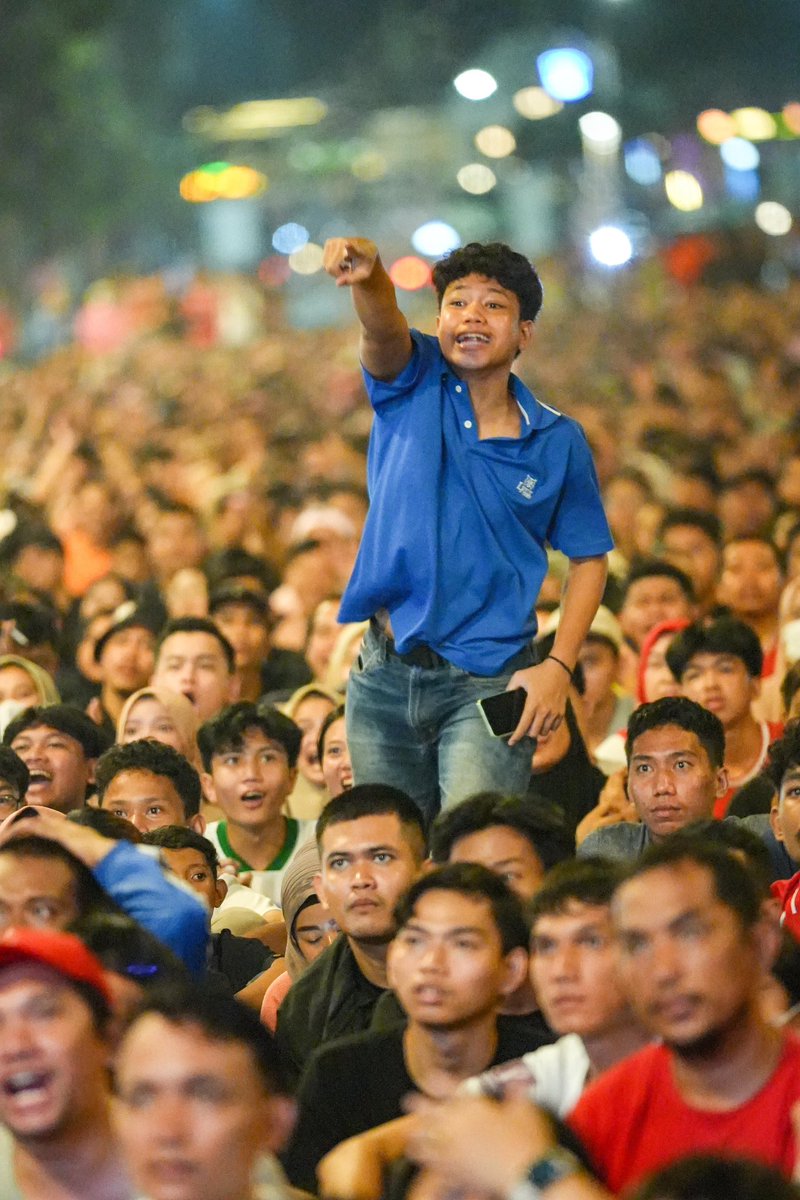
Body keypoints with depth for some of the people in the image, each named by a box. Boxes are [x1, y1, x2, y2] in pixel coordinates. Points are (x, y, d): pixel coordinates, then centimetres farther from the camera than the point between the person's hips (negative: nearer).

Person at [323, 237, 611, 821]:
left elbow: (589, 557, 9)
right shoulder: (413, 387, 2)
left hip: (489, 683, -2)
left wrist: (559, 667, -4)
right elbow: (383, 327, -20)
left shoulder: (558, 440, 2)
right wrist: (368, 272, -44)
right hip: (386, 676, 2)